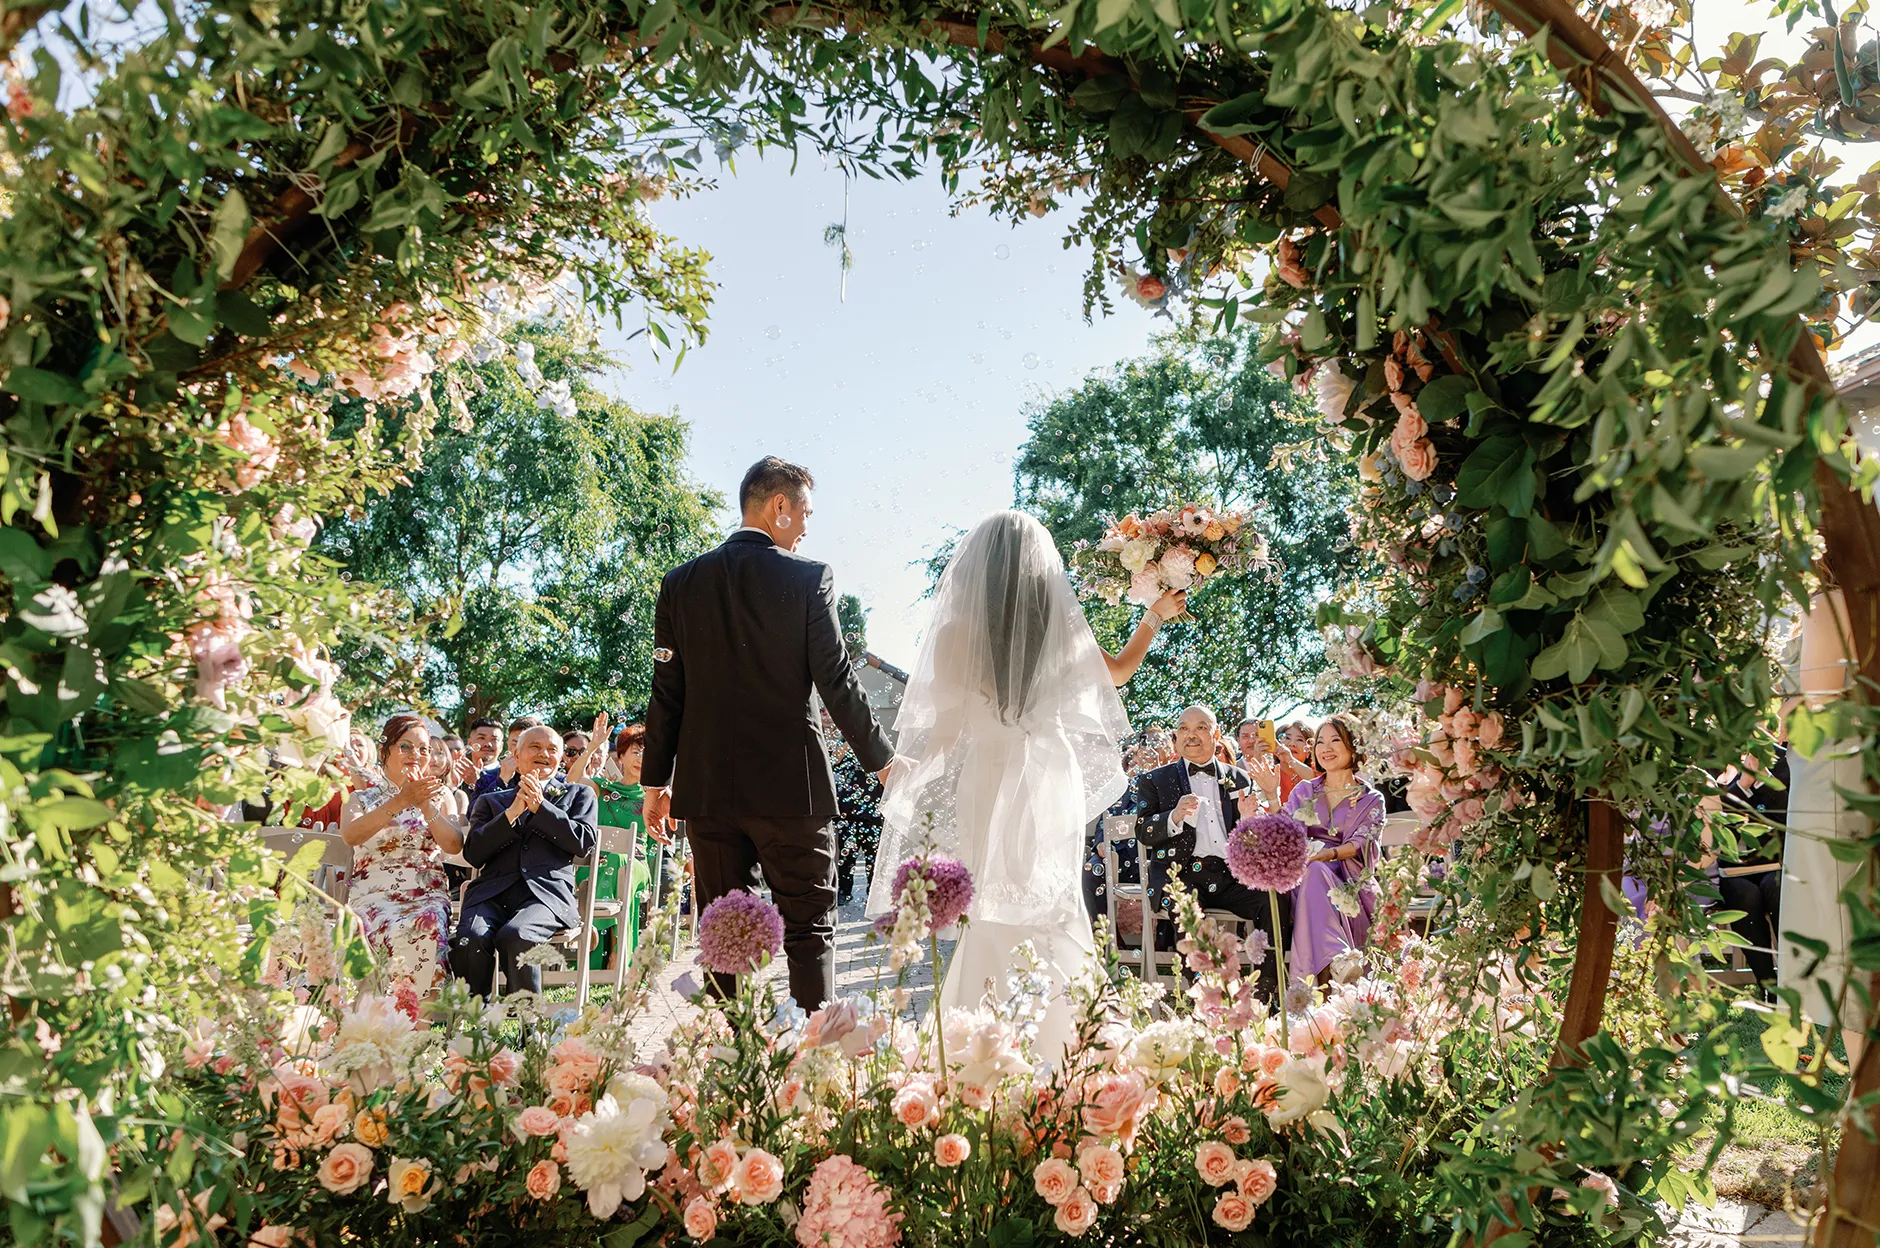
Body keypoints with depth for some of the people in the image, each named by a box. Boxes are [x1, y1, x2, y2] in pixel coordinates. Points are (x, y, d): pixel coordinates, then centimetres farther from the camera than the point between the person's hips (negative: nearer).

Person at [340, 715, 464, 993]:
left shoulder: (439, 797, 19)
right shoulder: (361, 799, 15)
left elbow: (454, 845, 1)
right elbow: (350, 835, -9)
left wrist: (426, 805, -12)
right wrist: (401, 801, -19)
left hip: (428, 896, 1)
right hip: (374, 895, -1)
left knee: (426, 928, -36)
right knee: (395, 934, -36)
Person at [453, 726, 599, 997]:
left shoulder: (578, 794, 24)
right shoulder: (490, 801, 26)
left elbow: (584, 844, 6)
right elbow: (473, 854, 10)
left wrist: (540, 806, 2)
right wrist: (512, 813, 0)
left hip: (547, 892, -2)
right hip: (492, 892, 2)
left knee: (516, 936, -35)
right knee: (471, 939, -31)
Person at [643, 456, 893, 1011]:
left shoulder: (682, 582, 5)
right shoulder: (808, 577, -6)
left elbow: (667, 692, 6)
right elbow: (836, 682, -6)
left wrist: (656, 781, 13)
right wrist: (881, 759, 5)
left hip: (708, 786, 4)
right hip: (790, 783, -3)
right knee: (809, 929, 5)